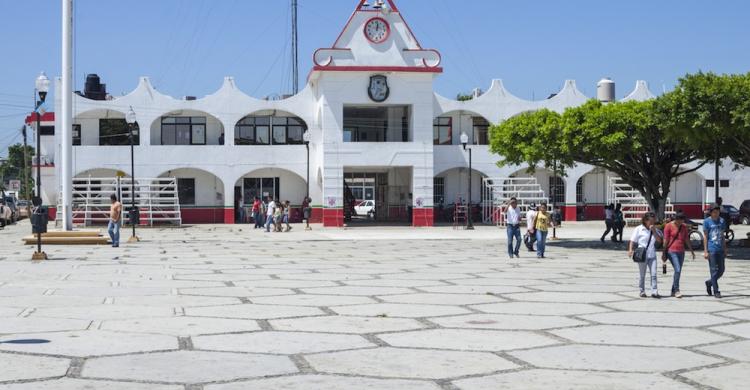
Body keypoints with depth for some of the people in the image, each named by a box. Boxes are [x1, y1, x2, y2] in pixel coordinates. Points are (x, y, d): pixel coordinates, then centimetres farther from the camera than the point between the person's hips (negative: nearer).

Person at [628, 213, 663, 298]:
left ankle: (654, 292, -6)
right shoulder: (638, 229, -1)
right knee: (642, 274, 6)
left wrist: (653, 231, -9)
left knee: (654, 273, -6)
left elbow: (659, 240, 1)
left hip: (652, 255, 3)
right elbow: (633, 241, -1)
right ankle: (642, 291, 17)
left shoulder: (654, 230, 11)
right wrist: (630, 250, -15)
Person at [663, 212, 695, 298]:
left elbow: (686, 239, 16)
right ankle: (677, 291, -15)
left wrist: (692, 251, 15)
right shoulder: (668, 226, -5)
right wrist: (664, 253, -8)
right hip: (672, 251, -6)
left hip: (681, 252, 6)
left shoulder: (684, 226, 11)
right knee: (677, 270, -17)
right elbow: (665, 240, -6)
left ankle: (673, 291, 16)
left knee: (678, 271, 7)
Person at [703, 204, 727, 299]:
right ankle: (716, 291, 4)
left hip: (720, 249, 5)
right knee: (714, 270, -3)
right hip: (712, 250, -5)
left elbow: (722, 236, 15)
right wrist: (705, 251, -7)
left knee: (721, 270, 8)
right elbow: (705, 237, -3)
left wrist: (725, 250, 13)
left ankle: (709, 282, 30)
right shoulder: (707, 221, -3)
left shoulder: (722, 221, 11)